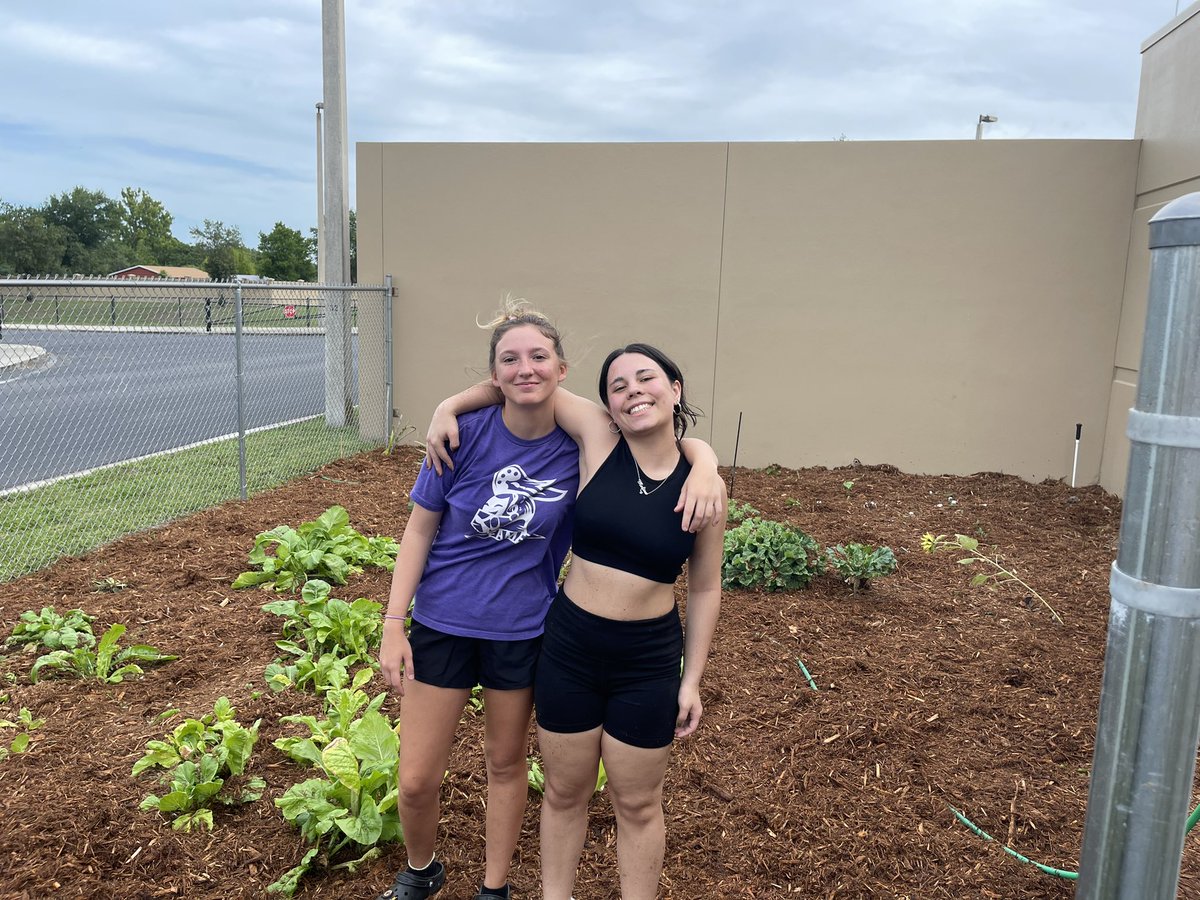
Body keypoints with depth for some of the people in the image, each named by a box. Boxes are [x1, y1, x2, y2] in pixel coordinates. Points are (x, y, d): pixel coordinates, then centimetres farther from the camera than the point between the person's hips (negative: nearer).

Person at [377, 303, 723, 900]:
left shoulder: (579, 446, -13)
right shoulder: (465, 433, -15)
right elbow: (419, 530, -6)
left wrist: (705, 470, -25)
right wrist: (393, 625, -8)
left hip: (523, 629, 1)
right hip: (442, 621, 0)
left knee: (506, 762, 19)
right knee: (416, 779, 7)